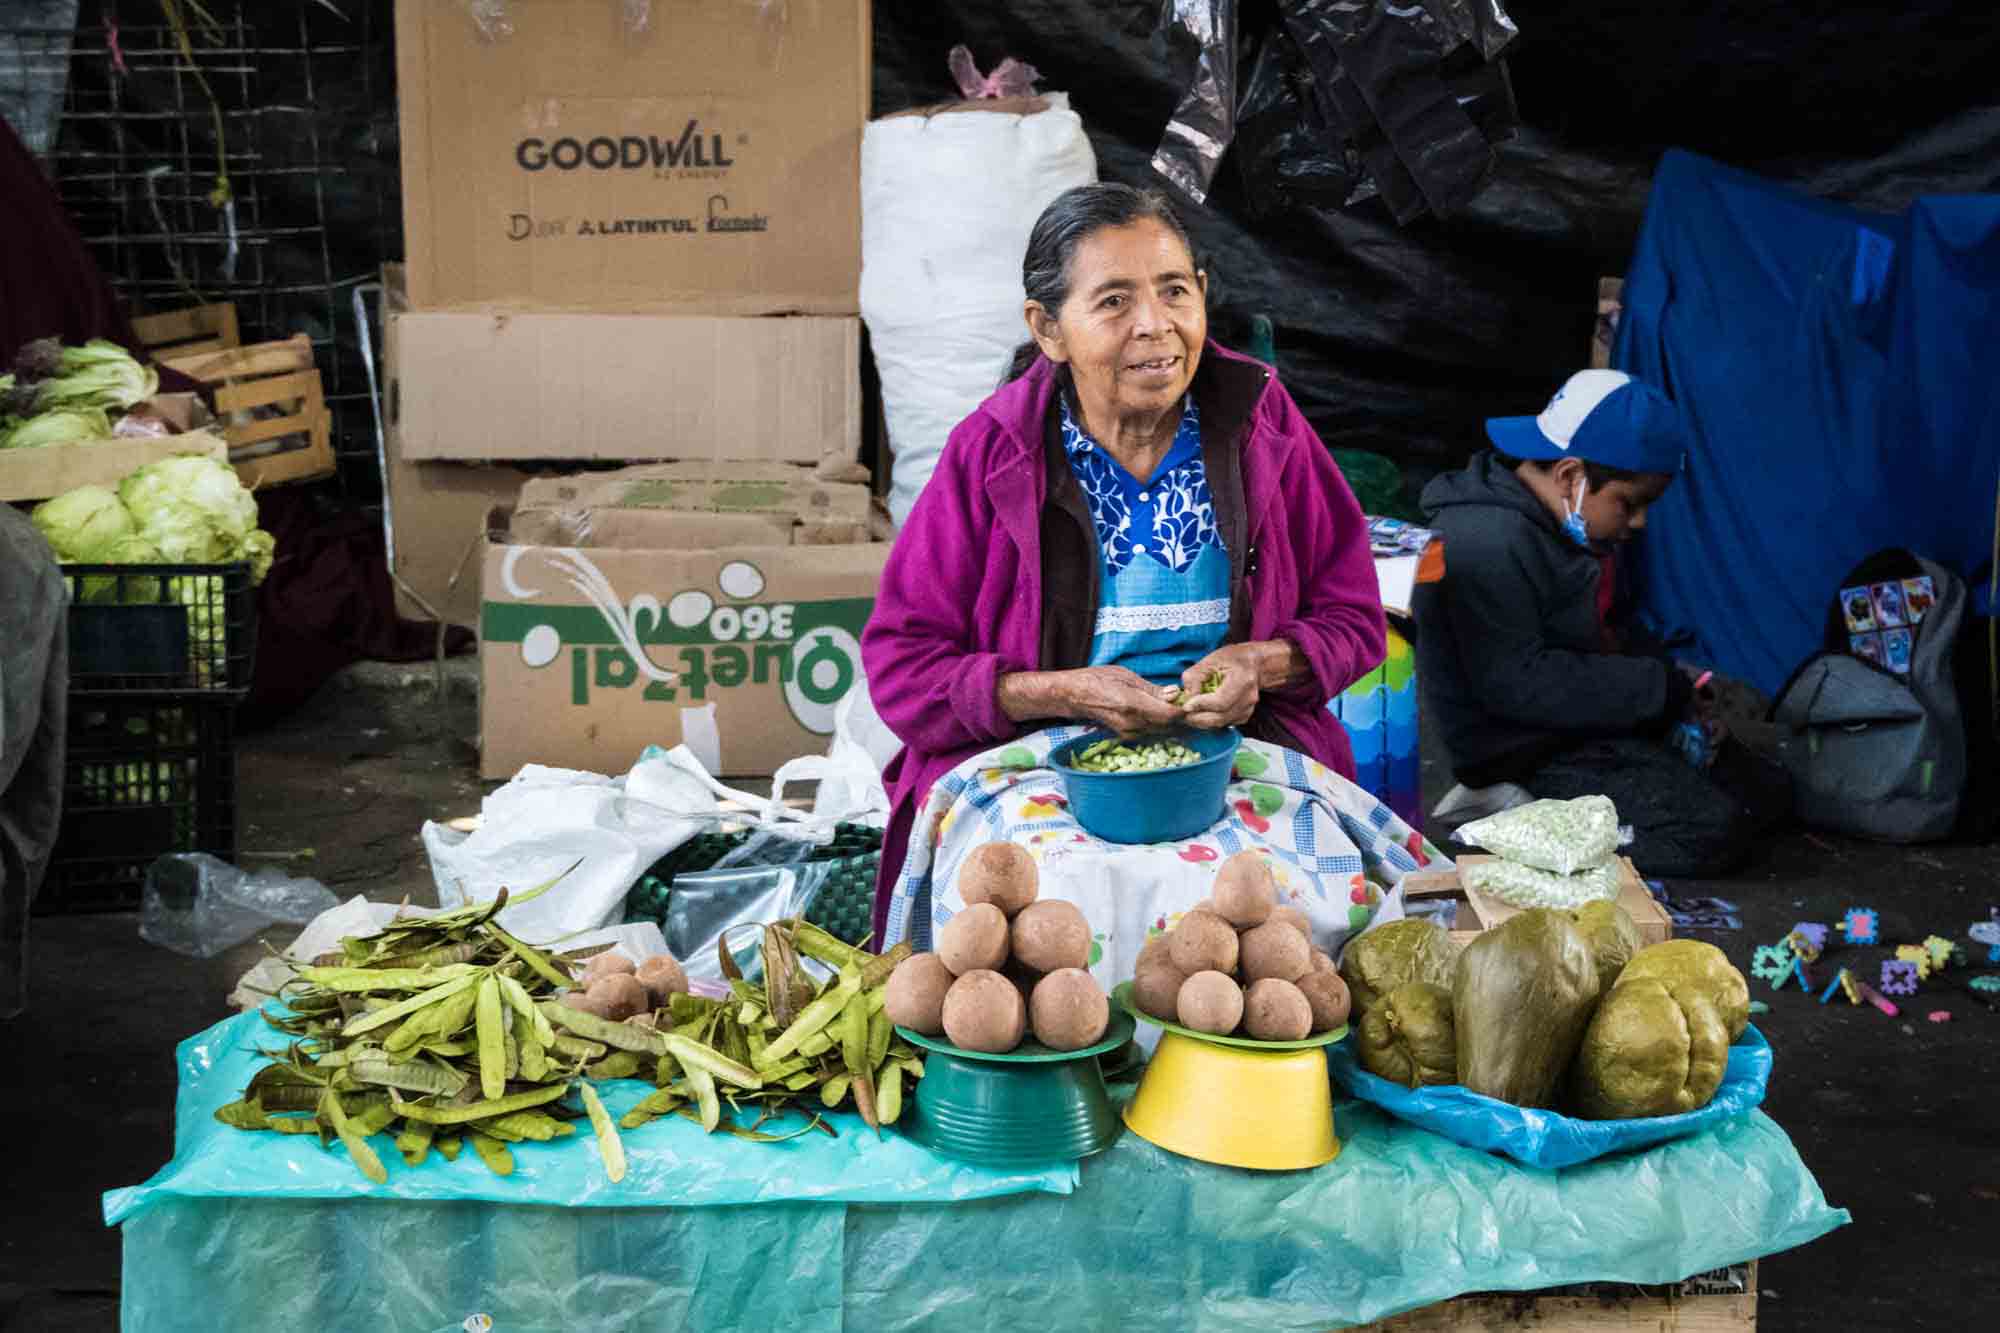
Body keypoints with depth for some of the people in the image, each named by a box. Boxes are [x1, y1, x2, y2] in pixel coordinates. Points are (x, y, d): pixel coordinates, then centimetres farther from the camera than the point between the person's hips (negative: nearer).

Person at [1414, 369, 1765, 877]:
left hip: (1583, 725, 11)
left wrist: (1671, 679, 0)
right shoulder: (1488, 546, -24)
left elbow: (1610, 629, 21)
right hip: (1527, 752, -11)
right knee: (1717, 830, -18)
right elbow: (1516, 683, -29)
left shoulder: (1568, 528, 9)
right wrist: (1658, 688, -23)